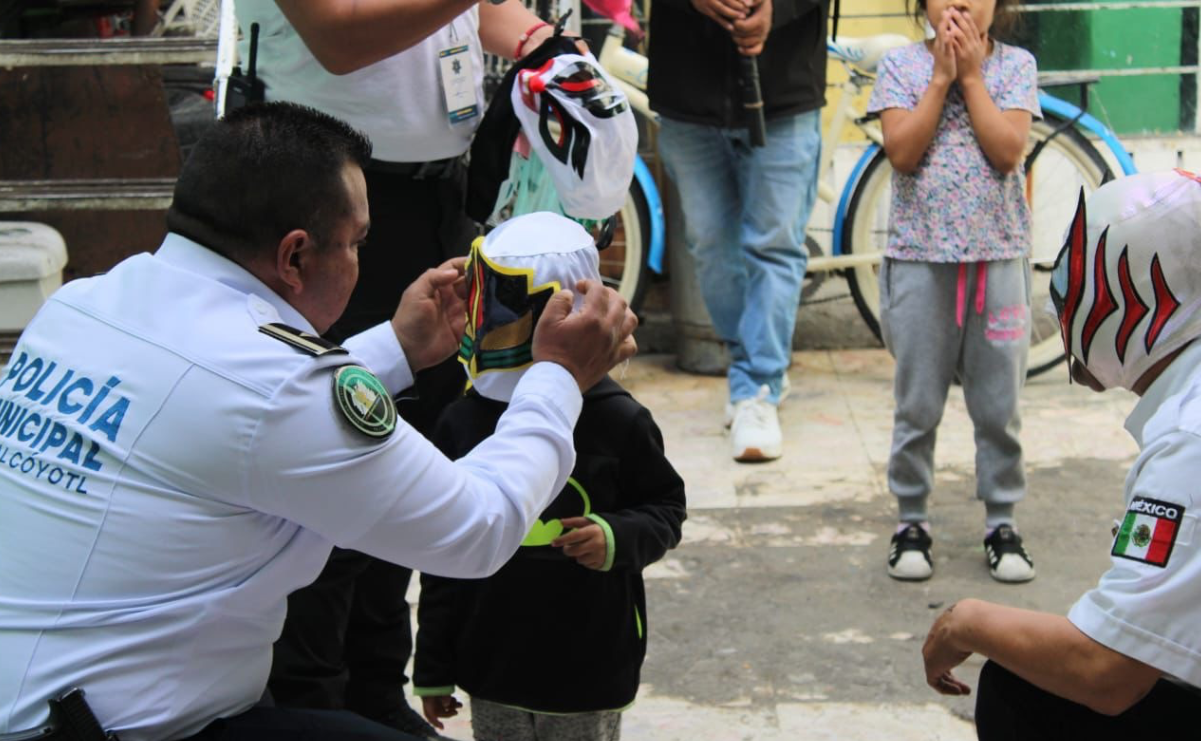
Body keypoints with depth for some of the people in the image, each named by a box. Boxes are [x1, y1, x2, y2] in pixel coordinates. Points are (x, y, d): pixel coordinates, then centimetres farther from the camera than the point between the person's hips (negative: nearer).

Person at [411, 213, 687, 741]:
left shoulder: (616, 421, -11)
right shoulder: (462, 423, -3)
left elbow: (665, 509, 2)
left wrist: (618, 539, -21)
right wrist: (433, 667, 7)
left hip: (590, 667, -2)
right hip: (492, 662, 3)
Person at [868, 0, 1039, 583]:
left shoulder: (1016, 65, 3)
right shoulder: (902, 64, 2)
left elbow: (1007, 151, -11)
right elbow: (902, 152, -11)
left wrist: (970, 75, -9)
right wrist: (942, 76, -11)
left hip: (999, 256, 1)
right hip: (920, 256, -1)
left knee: (998, 407, 8)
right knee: (917, 405, 7)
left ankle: (1001, 523, 20)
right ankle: (911, 521, 19)